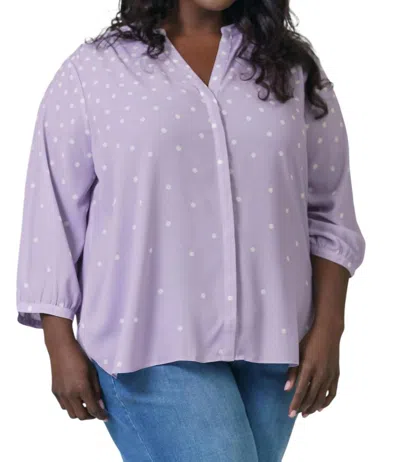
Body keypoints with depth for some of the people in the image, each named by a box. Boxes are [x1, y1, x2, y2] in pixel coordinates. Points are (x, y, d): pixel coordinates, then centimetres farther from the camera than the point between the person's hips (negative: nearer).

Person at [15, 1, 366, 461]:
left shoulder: (293, 66, 9)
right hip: (151, 342, -3)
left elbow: (328, 210, 9)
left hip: (268, 341, 4)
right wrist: (61, 346, -1)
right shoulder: (92, 71, 1)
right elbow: (54, 213, 2)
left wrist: (327, 328, 1)